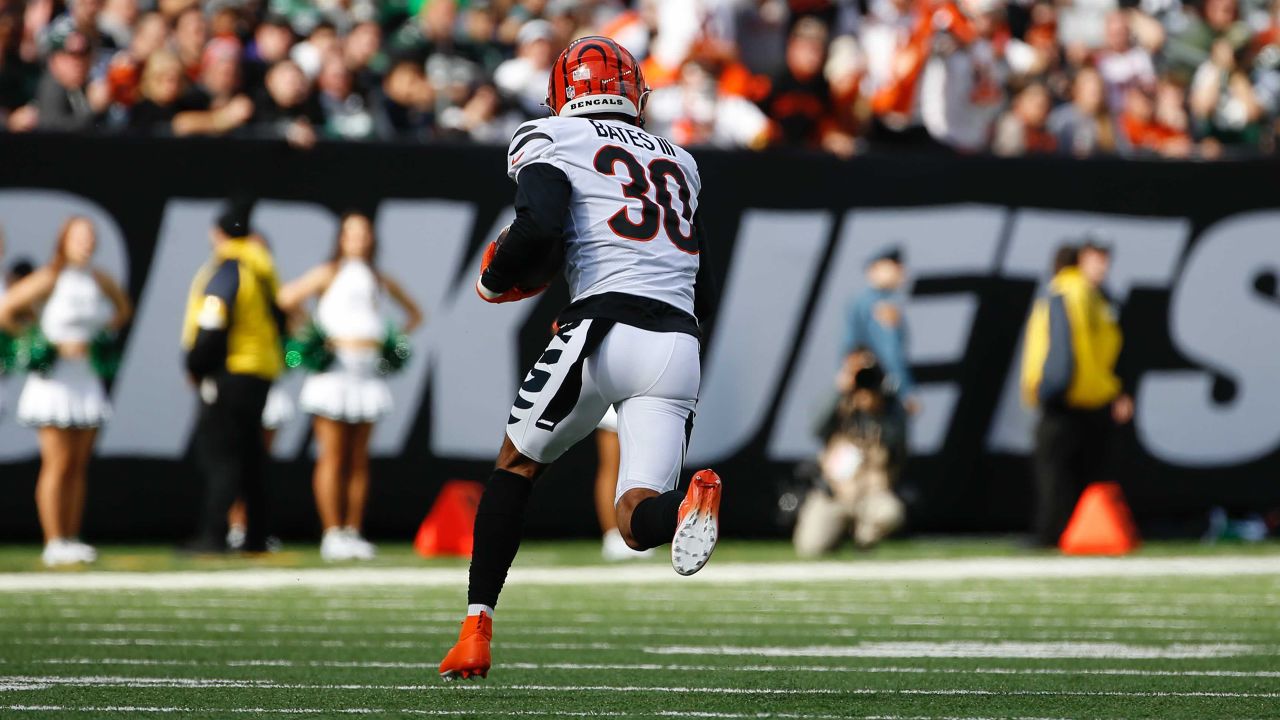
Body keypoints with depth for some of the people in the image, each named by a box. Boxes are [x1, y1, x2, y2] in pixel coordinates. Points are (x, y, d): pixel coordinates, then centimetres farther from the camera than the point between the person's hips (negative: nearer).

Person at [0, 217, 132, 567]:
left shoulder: (100, 280, 7)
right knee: (58, 465, -7)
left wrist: (101, 336, 12)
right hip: (54, 378, -6)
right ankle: (54, 542, -4)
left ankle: (72, 540, 11)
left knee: (79, 466, 7)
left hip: (87, 377, 6)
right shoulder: (50, 279, -11)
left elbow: (123, 309, 27)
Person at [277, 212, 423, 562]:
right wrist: (313, 331, -6)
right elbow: (287, 297, -11)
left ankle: (353, 533, 8)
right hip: (335, 365, -5)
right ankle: (332, 534, -6)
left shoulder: (381, 280, 16)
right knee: (332, 455, -6)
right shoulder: (329, 274, 2)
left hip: (367, 371, 5)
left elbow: (414, 314, 29)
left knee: (358, 458, 5)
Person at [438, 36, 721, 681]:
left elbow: (538, 225, -12)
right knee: (637, 522, 1)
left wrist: (496, 279, 9)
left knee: (516, 464, 20)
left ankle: (476, 633, 17)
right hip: (679, 348, 4)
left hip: (606, 332, -4)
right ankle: (689, 503, -35)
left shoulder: (550, 142, 9)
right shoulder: (676, 163, 26)